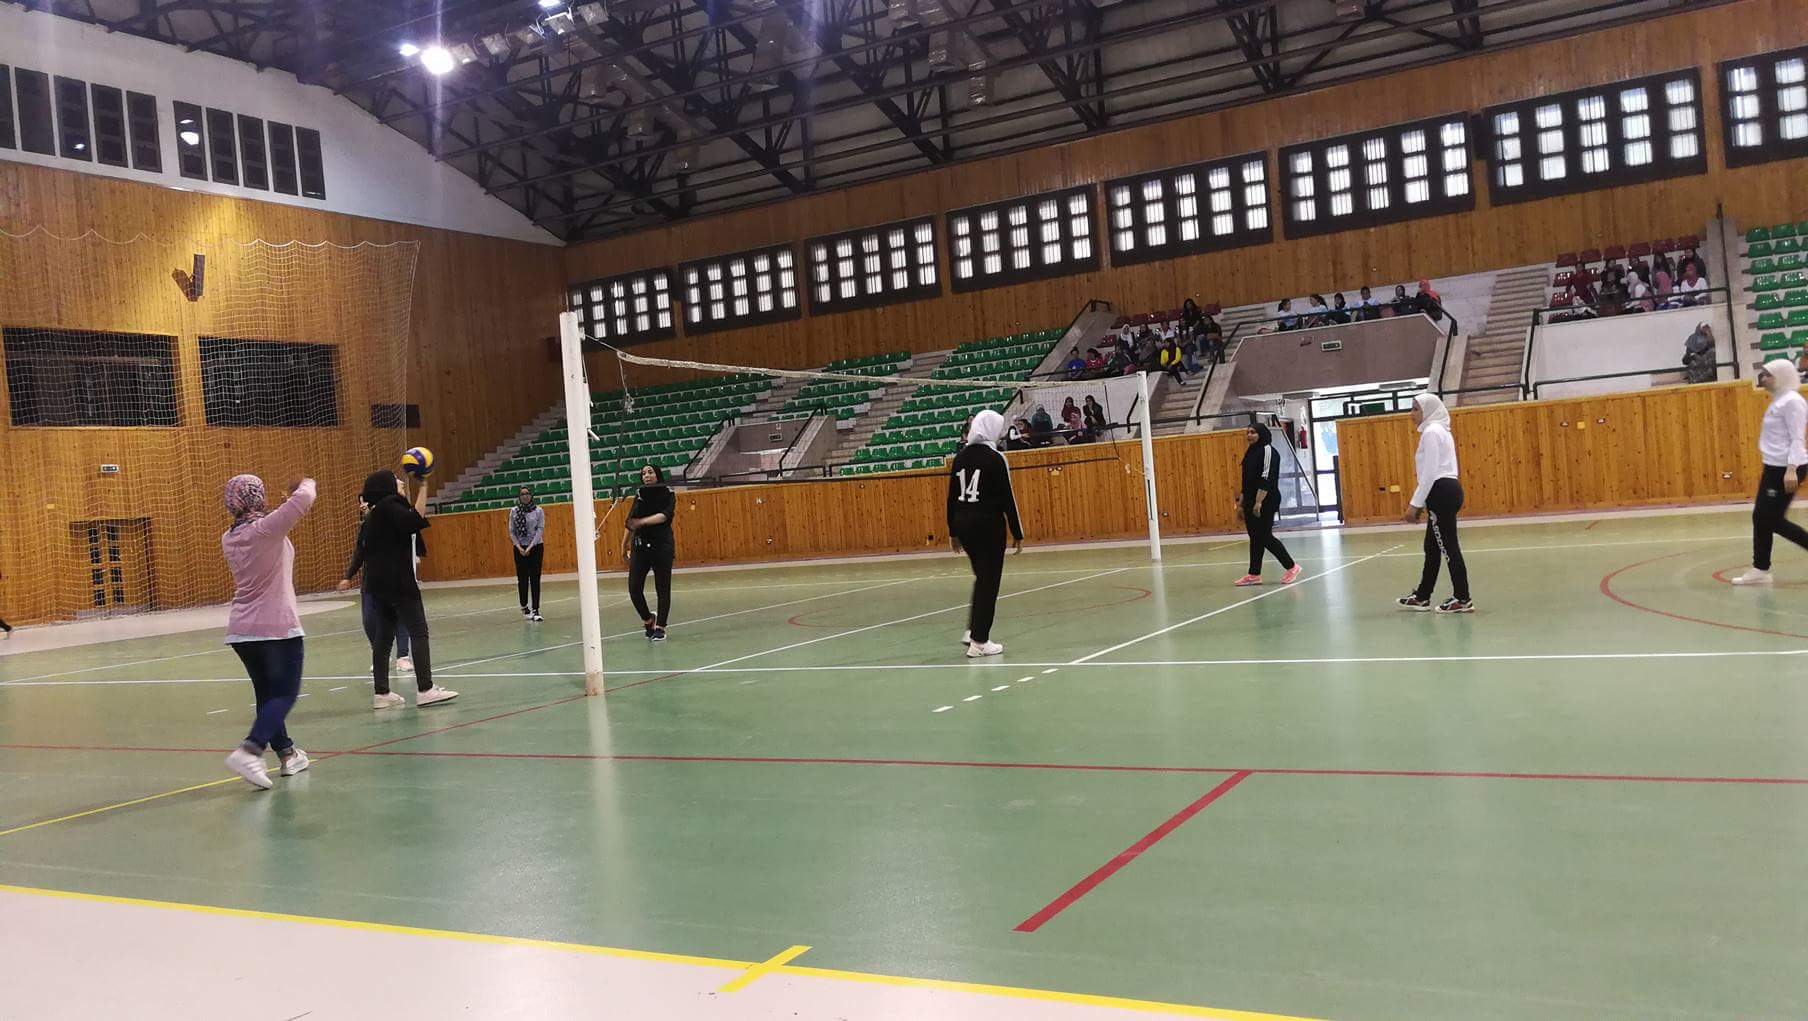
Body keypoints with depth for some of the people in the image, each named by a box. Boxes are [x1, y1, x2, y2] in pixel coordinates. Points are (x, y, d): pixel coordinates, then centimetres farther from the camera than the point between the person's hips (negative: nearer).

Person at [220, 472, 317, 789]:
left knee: (267, 693, 16)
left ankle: (287, 754, 25)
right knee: (285, 693, -3)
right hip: (277, 626, -7)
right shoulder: (266, 528, -14)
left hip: (240, 629, 7)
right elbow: (305, 498, -24)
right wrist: (305, 484, -1)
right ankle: (249, 750, -20)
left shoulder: (229, 538, 8)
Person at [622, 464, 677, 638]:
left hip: (662, 546, -3)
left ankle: (660, 627, 7)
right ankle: (648, 619, 20)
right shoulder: (639, 496, 12)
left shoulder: (668, 494, 1)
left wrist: (642, 521, -28)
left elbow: (665, 515, -16)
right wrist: (624, 546, 13)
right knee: (634, 588, -3)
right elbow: (631, 522, 15)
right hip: (640, 546, 3)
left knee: (663, 589, -1)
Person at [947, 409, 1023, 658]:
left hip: (963, 524, 6)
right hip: (989, 525, -6)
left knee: (982, 577, 21)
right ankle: (979, 642, 3)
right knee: (988, 581, 2)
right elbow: (1007, 499, -10)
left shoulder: (960, 457, 5)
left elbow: (952, 497, 8)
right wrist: (1017, 533, -4)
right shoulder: (995, 459, -11)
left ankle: (972, 630, 19)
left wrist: (953, 531, 16)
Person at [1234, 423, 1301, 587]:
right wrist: (1242, 500, 17)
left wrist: (1259, 502, -25)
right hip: (1251, 502, 9)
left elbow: (1266, 478, -19)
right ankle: (1254, 574, 10)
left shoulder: (1267, 450, -11)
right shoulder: (1251, 452, 16)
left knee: (1264, 537, -7)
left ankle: (1291, 567, 5)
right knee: (1255, 538, 8)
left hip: (1265, 502, -9)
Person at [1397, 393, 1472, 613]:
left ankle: (1463, 599, 0)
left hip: (1441, 493, -11)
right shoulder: (1439, 431, 19)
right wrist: (1419, 502, 23)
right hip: (1447, 491, 11)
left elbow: (1430, 472, -18)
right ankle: (1421, 597, 22)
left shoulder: (1431, 432, -12)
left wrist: (1415, 504, -16)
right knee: (1432, 546, 15)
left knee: (1448, 546, -5)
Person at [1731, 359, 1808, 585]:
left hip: (1786, 468, -10)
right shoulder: (1779, 401, 14)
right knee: (1761, 517, 9)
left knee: (1773, 520, -6)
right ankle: (1760, 570, 12)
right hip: (1774, 467, 10)